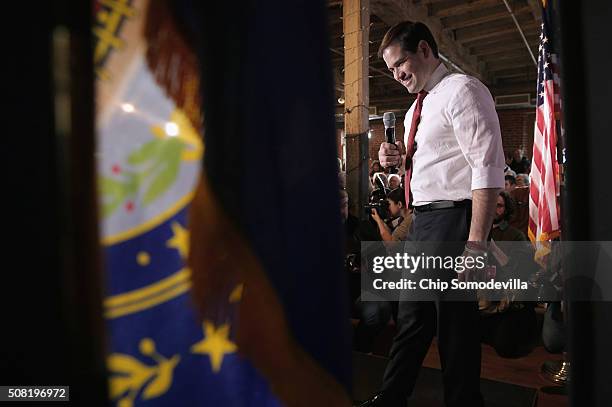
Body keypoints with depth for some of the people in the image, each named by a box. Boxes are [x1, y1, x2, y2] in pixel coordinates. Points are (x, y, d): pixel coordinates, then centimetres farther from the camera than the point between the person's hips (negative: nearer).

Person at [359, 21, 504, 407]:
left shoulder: (462, 90, -9)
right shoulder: (419, 105, 19)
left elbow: (488, 169, -18)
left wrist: (476, 244, -24)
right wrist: (401, 157, 7)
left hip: (452, 219, -9)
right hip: (422, 221, 9)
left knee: (455, 325, 3)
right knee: (411, 319, 17)